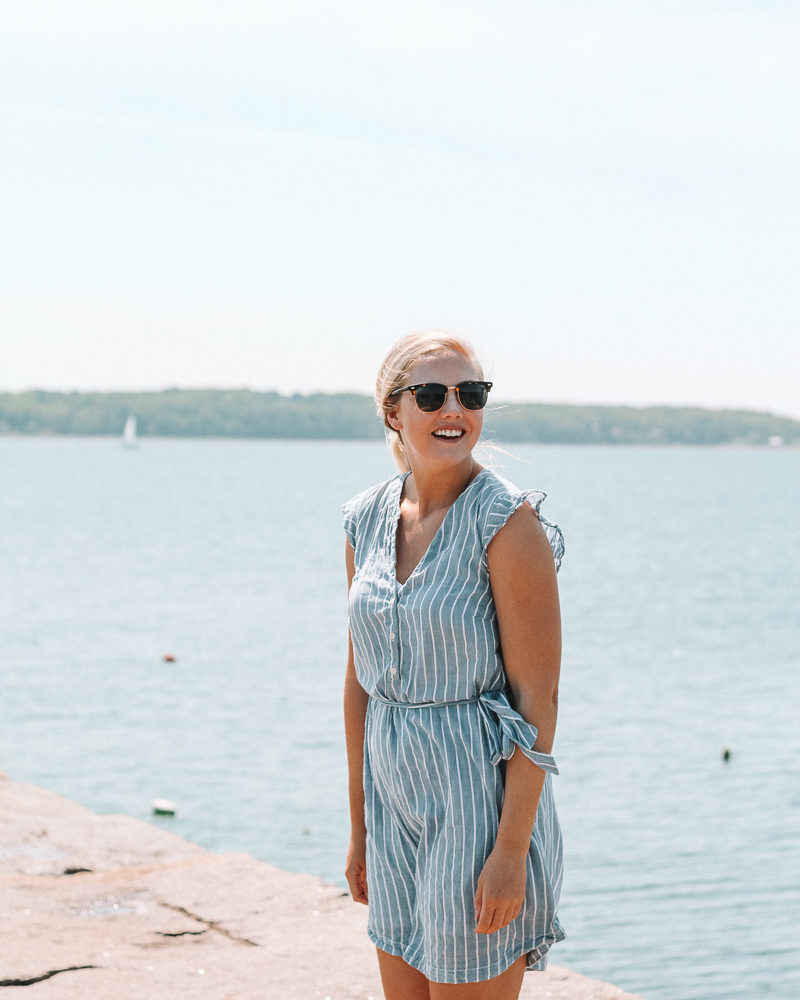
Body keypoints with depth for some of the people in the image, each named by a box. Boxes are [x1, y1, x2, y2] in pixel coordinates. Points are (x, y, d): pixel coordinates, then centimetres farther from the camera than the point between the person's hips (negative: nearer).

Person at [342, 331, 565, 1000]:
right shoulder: (368, 519, 5)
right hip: (396, 791, 6)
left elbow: (538, 697, -16)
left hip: (483, 792, -6)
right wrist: (359, 827, 14)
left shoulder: (508, 521, -14)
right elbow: (361, 681, 12)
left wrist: (512, 850, -19)